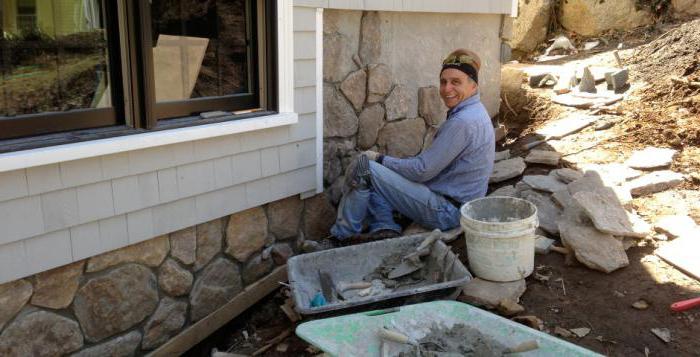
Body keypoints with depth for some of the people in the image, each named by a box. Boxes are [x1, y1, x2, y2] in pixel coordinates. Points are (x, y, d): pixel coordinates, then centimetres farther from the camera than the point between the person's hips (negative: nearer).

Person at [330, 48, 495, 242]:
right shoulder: (473, 112, 12)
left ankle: (341, 236, 0)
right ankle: (384, 228, 0)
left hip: (446, 211, -11)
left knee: (364, 168, -14)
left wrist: (381, 159, -7)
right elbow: (432, 161, 15)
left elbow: (422, 170, -21)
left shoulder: (463, 122, -22)